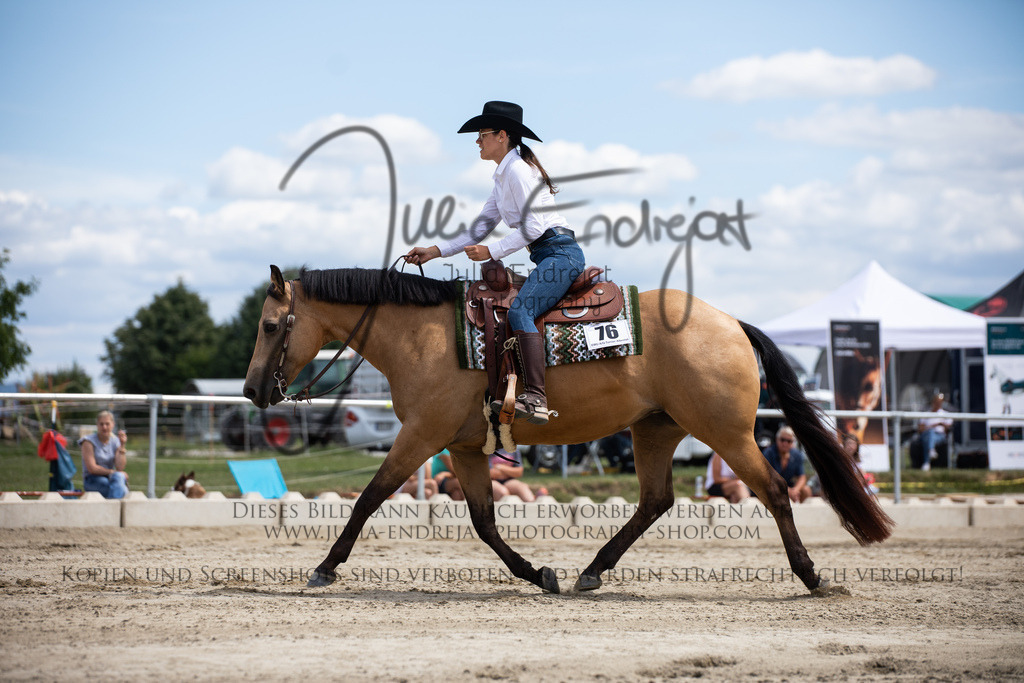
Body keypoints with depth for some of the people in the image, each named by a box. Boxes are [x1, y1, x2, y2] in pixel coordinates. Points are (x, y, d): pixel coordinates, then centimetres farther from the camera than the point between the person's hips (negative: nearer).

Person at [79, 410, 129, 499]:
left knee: (118, 476, -35)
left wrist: (122, 446, -8)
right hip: (93, 480, -4)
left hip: (110, 478, 4)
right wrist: (112, 472, -8)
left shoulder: (115, 442, 10)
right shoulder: (88, 442, -2)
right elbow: (92, 468, -9)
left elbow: (120, 468, -2)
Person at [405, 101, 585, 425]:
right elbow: (481, 227, 24)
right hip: (549, 258, 11)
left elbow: (533, 226, -18)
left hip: (560, 253, -11)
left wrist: (491, 251, -17)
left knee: (519, 311, -27)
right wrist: (435, 251, 17)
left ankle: (535, 397, -39)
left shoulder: (517, 169, -9)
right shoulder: (504, 177, 22)